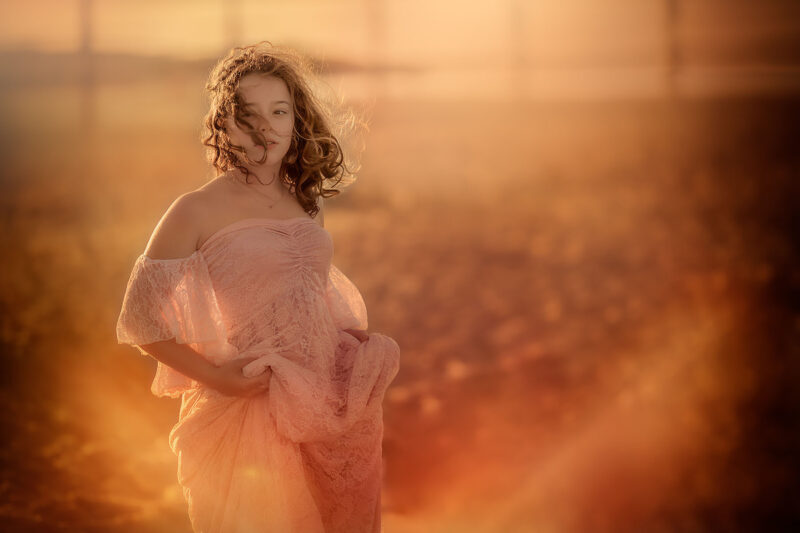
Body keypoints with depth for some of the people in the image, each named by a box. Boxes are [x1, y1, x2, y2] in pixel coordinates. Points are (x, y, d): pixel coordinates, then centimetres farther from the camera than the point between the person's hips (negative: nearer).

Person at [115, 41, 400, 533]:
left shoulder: (306, 204, 8)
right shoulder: (199, 210, -9)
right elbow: (140, 319, -10)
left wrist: (363, 360, 6)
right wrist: (215, 376, -15)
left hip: (325, 412, 5)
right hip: (247, 415, -5)